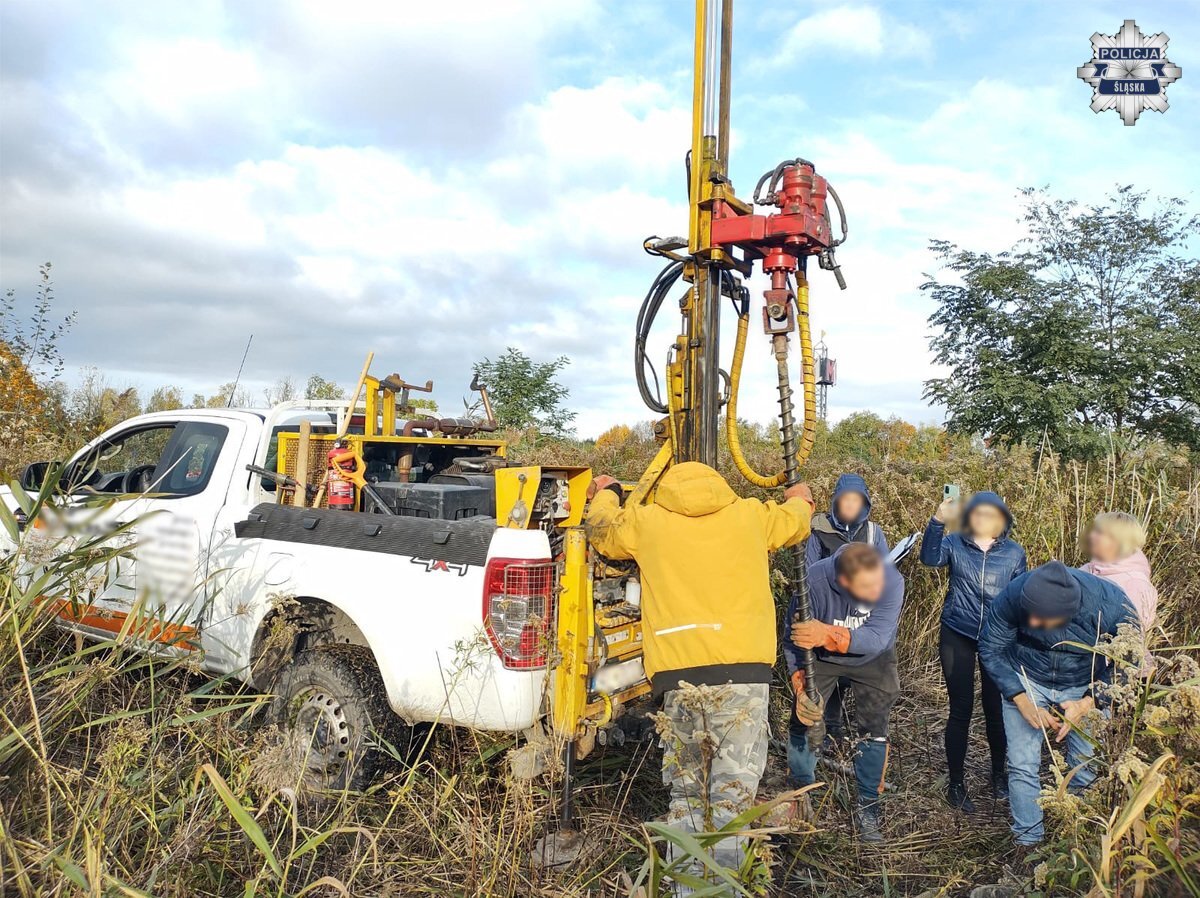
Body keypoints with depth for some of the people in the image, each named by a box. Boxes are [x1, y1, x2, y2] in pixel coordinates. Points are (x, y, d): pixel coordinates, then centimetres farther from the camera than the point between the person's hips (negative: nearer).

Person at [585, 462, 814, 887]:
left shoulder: (648, 521, 12)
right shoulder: (749, 514, 13)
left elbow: (601, 527, 30)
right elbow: (795, 521, 33)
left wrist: (606, 493, 51)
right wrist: (799, 498, 56)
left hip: (678, 672, 1)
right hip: (742, 667, -1)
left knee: (685, 791, 15)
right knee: (733, 791, 3)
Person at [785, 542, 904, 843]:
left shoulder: (891, 581, -37)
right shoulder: (814, 581, -37)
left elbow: (877, 638, -42)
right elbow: (794, 638, -26)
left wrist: (828, 635, -57)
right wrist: (800, 684, -38)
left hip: (873, 660, 0)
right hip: (822, 658, 0)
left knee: (874, 729, -4)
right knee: (803, 719, -1)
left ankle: (867, 808, 15)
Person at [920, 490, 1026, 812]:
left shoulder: (1014, 552, 0)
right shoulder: (954, 544, -6)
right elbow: (930, 558, -28)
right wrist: (938, 521, -39)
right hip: (957, 637, -2)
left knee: (995, 708, 12)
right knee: (960, 710, 2)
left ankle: (999, 774, 35)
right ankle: (956, 783, 15)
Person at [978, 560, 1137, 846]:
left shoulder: (1114, 608, -29)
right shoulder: (1013, 596, -30)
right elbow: (991, 650, -13)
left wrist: (1088, 703, -21)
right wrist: (1023, 702, -19)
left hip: (1086, 688, 0)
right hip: (1025, 683, 0)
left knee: (1087, 770, -3)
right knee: (1023, 767, -2)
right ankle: (1028, 842, 16)